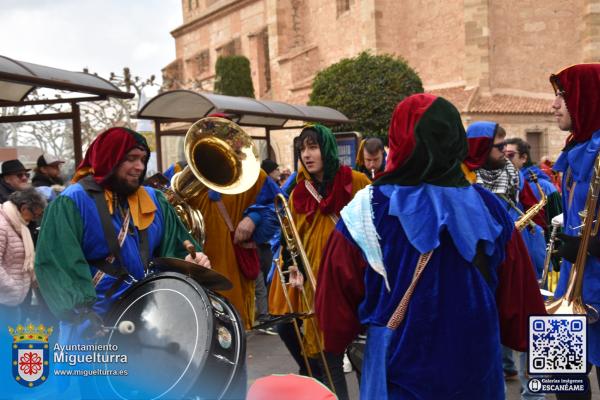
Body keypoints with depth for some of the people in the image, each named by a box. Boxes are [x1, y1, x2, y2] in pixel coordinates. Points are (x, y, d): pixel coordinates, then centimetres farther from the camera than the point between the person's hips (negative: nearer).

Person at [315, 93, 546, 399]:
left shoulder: (367, 210, -15)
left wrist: (338, 334, 11)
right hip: (476, 360, 2)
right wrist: (521, 336, 18)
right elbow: (517, 292, 0)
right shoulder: (489, 208, -8)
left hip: (398, 366, -2)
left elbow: (339, 292, -7)